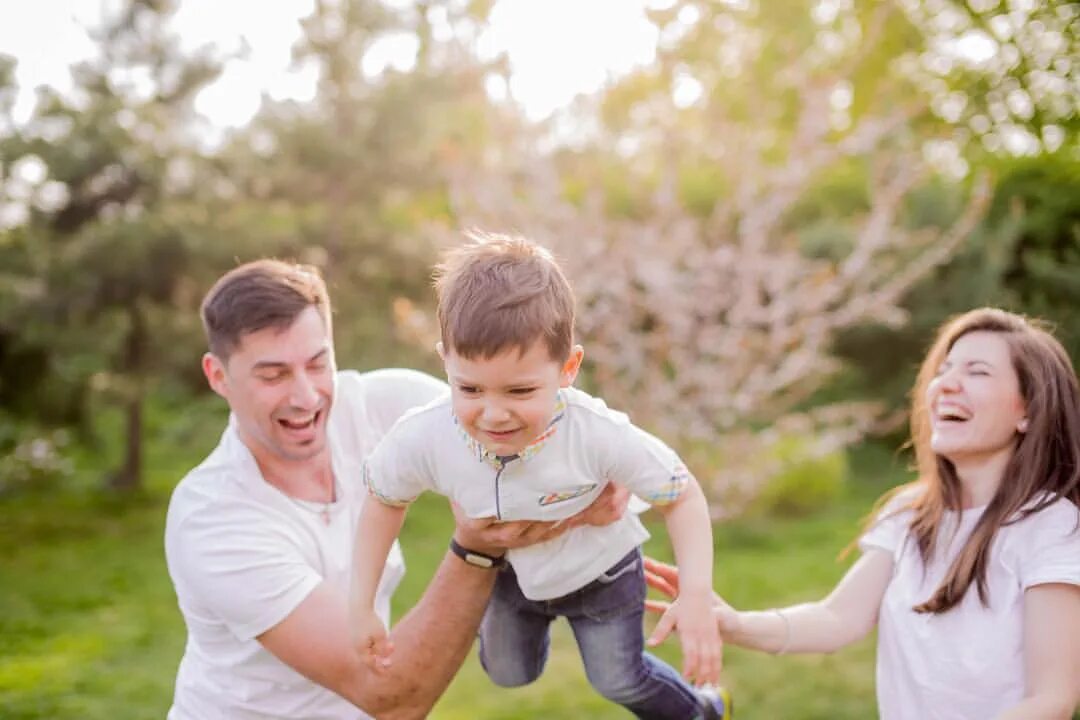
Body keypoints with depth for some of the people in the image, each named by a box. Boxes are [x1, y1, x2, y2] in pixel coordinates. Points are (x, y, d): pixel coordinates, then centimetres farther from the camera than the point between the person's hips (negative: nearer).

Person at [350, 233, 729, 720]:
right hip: (510, 572, 3)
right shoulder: (421, 439, -35)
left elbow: (683, 496, -25)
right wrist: (362, 606, -11)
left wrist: (697, 596, -38)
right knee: (509, 675, 26)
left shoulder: (599, 436, -42)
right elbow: (384, 502, -11)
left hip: (600, 572, -2)